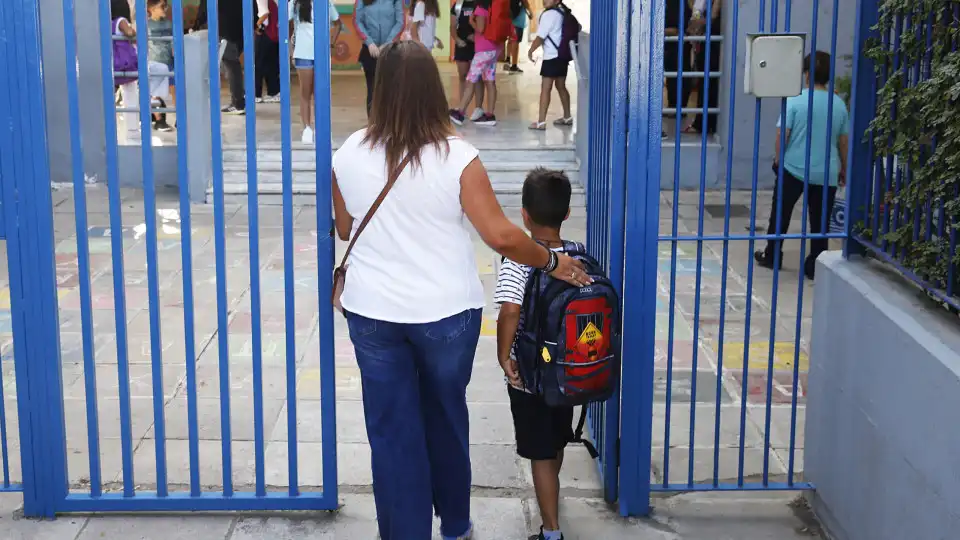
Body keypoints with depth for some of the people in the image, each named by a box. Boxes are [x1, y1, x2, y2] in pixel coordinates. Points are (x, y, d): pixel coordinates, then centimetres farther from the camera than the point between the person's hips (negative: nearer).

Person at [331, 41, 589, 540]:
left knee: (391, 430, 11)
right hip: (446, 312, -1)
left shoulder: (349, 154, -6)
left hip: (372, 312, 1)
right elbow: (501, 237, -16)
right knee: (446, 420, 20)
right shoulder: (457, 157, -15)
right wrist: (552, 262, 0)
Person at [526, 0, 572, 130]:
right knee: (561, 86, 20)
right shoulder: (563, 12, 10)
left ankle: (541, 122, -8)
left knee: (545, 88, -7)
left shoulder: (549, 14, -15)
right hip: (563, 55, 9)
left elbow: (540, 37, -18)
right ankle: (567, 117, 28)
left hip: (552, 57, -9)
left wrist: (531, 51, -3)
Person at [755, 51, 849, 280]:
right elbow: (844, 141, 6)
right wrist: (844, 169, 18)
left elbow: (782, 134, -10)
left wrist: (778, 159, 6)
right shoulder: (839, 104, 0)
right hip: (826, 173, 2)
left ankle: (772, 256, 25)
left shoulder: (794, 101, -10)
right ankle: (814, 266, 9)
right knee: (820, 221, 7)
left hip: (794, 169, -2)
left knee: (781, 214, 15)